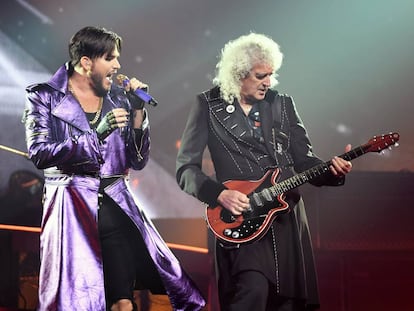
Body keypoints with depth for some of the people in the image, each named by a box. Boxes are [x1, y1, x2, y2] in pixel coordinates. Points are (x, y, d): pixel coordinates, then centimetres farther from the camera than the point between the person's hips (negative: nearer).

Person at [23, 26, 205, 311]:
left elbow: (138, 161, 10)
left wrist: (138, 111, -2)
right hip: (71, 209, -3)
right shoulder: (45, 96, 1)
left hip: (116, 208, 4)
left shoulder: (118, 100, 11)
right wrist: (97, 134, -19)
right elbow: (39, 153, -12)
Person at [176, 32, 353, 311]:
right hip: (240, 220, -4)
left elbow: (303, 160, 9)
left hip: (286, 216, 4)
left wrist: (333, 171, -12)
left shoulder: (283, 104, 10)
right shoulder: (209, 106, 0)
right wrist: (219, 193, -18)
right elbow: (186, 169, -2)